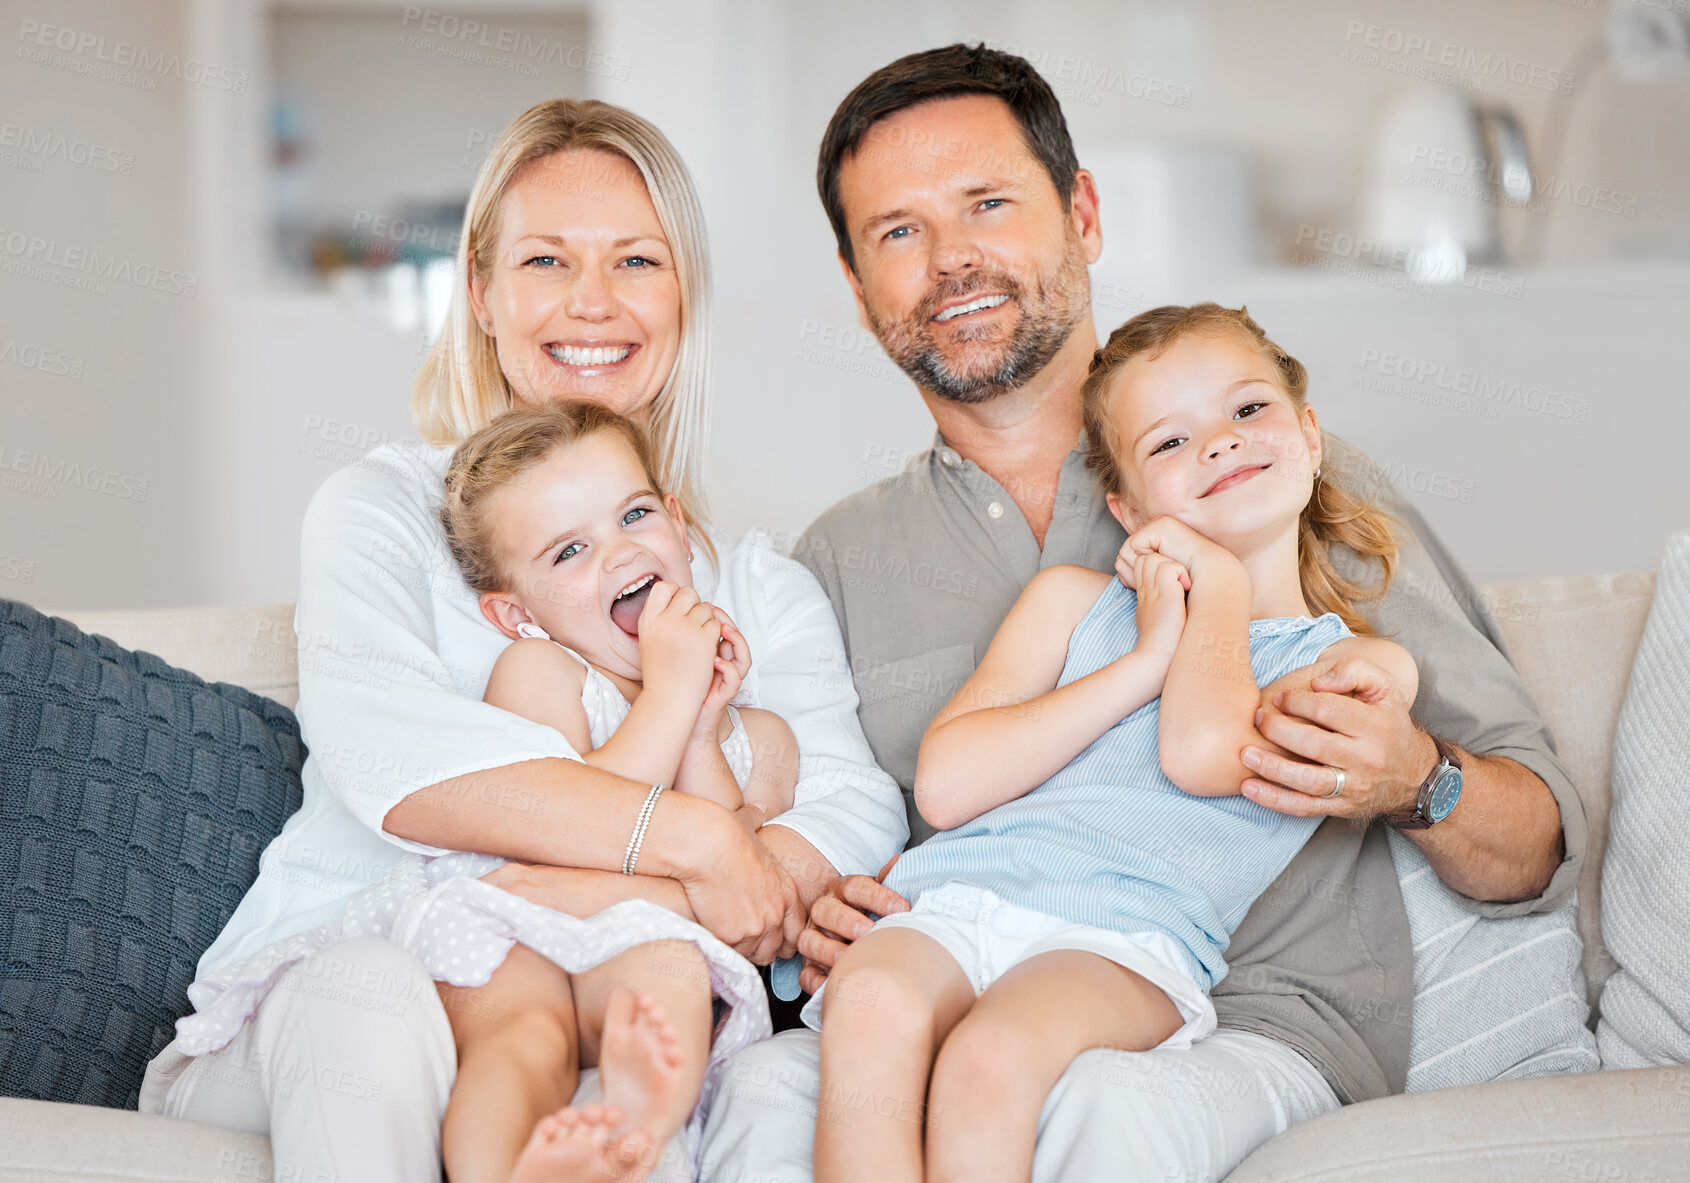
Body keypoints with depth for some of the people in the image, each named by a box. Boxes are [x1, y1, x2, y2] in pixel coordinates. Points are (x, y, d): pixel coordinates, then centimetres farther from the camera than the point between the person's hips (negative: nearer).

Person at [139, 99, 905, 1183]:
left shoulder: (761, 589, 14)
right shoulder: (384, 511, 6)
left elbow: (860, 827, -6)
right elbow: (378, 750, -16)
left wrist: (597, 905, -22)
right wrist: (693, 840, -22)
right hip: (315, 989, 1)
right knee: (372, 993, -35)